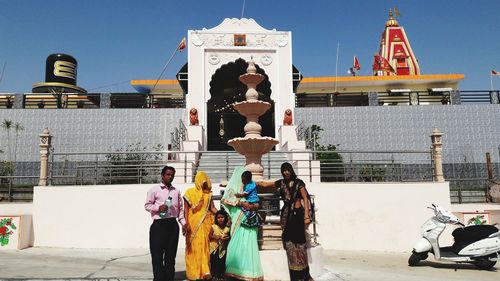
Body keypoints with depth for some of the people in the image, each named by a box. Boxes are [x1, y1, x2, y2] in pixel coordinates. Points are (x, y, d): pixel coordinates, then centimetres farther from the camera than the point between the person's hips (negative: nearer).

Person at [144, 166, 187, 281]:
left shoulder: (176, 191, 14)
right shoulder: (154, 190, 2)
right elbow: (147, 205, 0)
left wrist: (183, 223, 7)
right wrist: (158, 208, -17)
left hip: (173, 224, 4)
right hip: (159, 224, -4)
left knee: (171, 254, 10)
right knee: (157, 254, -2)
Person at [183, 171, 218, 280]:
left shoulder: (208, 193, 7)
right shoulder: (190, 192, -2)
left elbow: (212, 208, 5)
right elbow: (186, 209, -2)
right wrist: (186, 224, -10)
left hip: (204, 223, 2)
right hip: (193, 224, -2)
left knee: (204, 246, -1)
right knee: (193, 247, 2)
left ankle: (204, 271, 2)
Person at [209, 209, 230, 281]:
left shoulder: (227, 228, -5)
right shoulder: (214, 227, -7)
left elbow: (229, 236, 5)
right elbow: (209, 235, -2)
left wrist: (227, 238, -17)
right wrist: (215, 237, -19)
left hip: (223, 249, 1)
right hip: (214, 248, -1)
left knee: (222, 263, 5)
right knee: (213, 262, 3)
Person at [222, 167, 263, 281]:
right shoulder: (233, 186, 6)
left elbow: (257, 204, 15)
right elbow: (226, 199, -8)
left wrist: (253, 206, -8)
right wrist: (242, 203, -15)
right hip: (238, 219, -4)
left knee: (249, 243, 0)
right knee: (238, 242, -7)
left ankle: (249, 271, 3)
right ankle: (235, 270, 0)